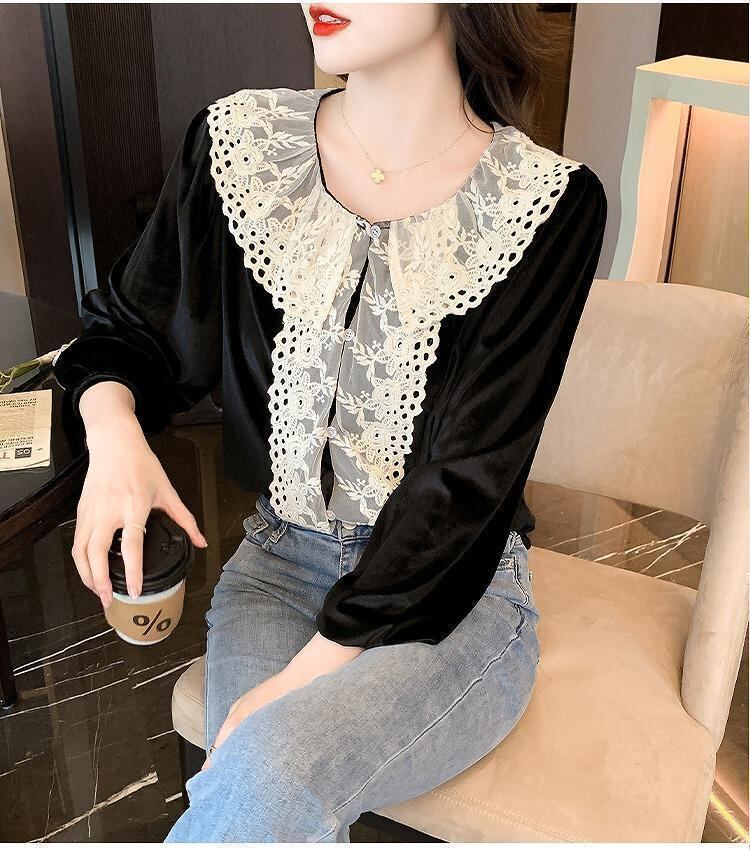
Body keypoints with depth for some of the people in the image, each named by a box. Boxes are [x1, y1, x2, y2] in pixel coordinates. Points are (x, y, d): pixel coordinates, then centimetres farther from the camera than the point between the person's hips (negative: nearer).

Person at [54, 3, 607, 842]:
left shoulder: (551, 203, -11)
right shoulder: (237, 141, -2)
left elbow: (468, 483, -15)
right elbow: (126, 328, 10)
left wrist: (304, 676, -19)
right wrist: (112, 428, -13)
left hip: (451, 591, -2)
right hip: (278, 560, 3)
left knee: (269, 776, -30)